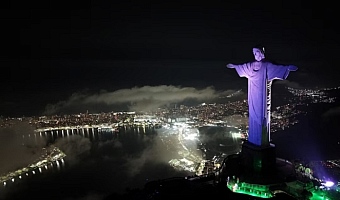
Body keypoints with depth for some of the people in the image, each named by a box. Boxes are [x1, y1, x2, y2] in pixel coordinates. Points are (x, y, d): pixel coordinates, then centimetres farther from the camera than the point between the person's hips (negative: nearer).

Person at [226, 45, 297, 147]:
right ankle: (254, 139, 22)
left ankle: (263, 140, 3)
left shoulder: (267, 65, -7)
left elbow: (277, 68, -22)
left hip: (262, 95, -6)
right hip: (253, 95, 6)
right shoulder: (251, 65, 10)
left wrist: (288, 67, -40)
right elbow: (242, 66, 29)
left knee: (262, 115, -4)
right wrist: (234, 66, 44)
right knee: (253, 115, 11)